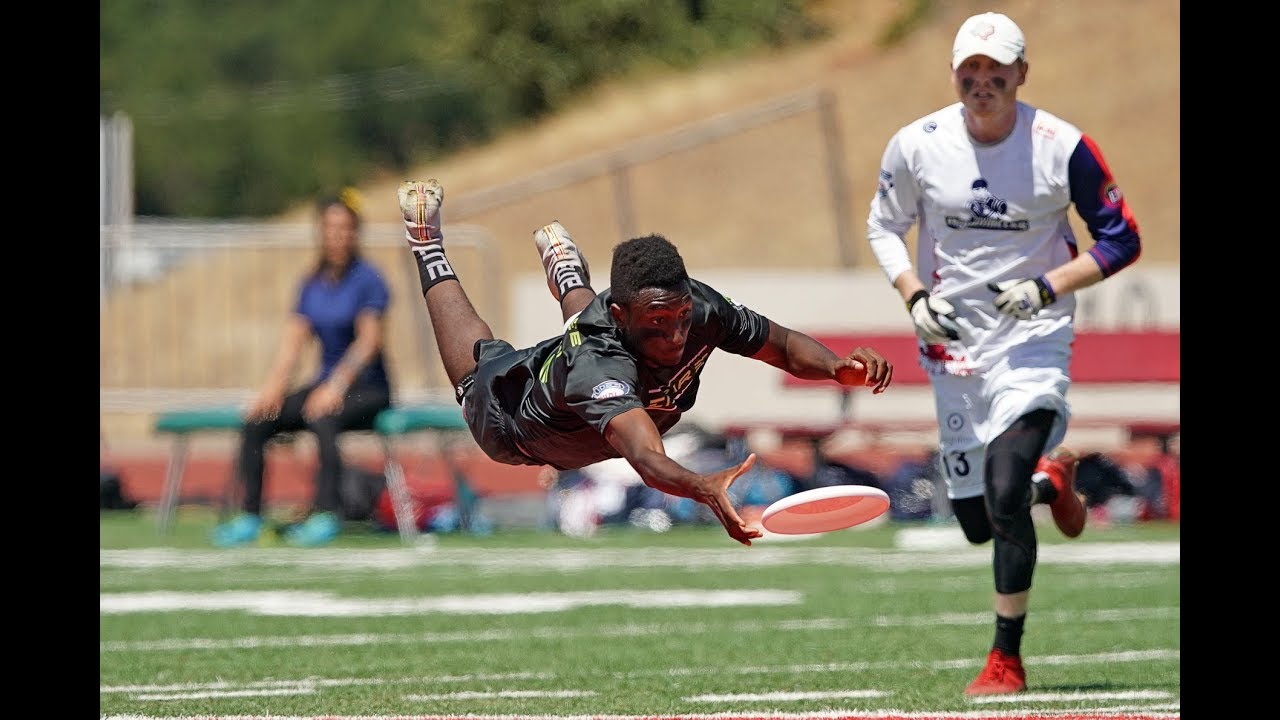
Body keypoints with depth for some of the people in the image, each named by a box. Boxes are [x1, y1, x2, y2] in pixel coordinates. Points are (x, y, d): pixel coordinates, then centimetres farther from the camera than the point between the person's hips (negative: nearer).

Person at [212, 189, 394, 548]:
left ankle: (326, 515, -39)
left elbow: (369, 342, -15)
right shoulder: (312, 284, 11)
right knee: (256, 421, -16)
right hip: (325, 383, 6)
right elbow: (292, 342, 6)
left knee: (322, 420, -37)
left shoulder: (368, 280, -6)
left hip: (368, 388, -6)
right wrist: (272, 388, -9)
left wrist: (336, 387, -26)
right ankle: (249, 516, -15)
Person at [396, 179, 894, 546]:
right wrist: (705, 490, -90)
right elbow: (646, 458, -70)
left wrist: (839, 366, -44)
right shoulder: (598, 368, -55)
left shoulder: (698, 308, -39)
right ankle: (429, 251, 53)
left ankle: (566, 274, 68)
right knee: (476, 360, 32)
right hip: (514, 420, -3)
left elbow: (784, 346, -22)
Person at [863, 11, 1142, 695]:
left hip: (1033, 340, -3)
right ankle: (1048, 477, 42)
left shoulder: (1063, 148, -11)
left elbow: (1121, 239, -3)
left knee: (1004, 498, -20)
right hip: (952, 343, 3)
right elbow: (884, 227, 10)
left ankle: (1008, 658, -7)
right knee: (977, 523, 7)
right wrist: (914, 296, -8)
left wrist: (1048, 286, -17)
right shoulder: (916, 145, -5)